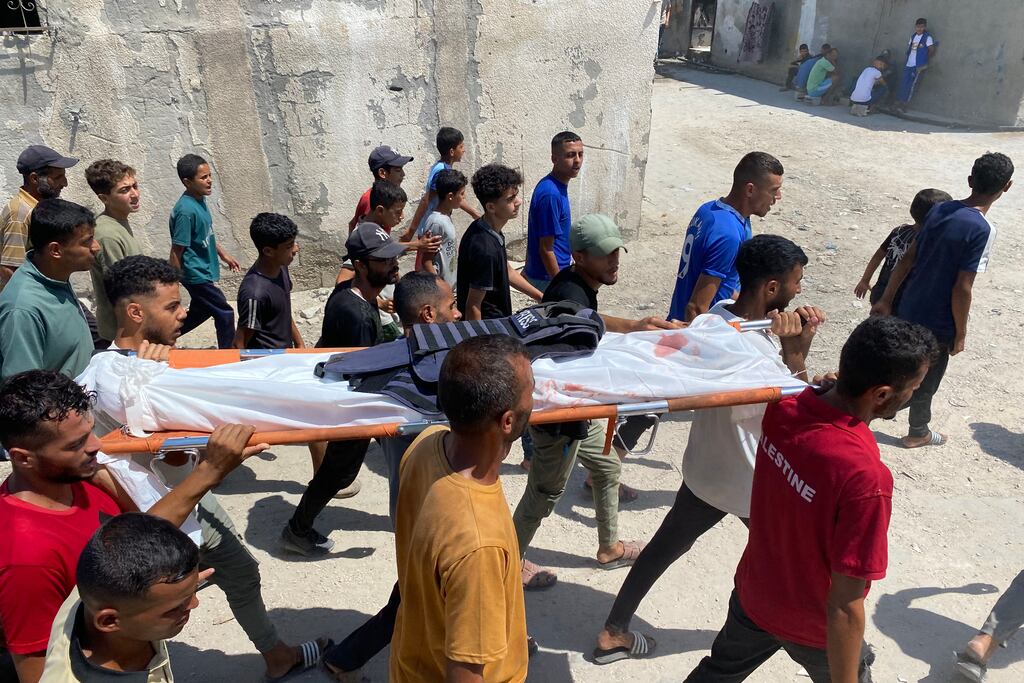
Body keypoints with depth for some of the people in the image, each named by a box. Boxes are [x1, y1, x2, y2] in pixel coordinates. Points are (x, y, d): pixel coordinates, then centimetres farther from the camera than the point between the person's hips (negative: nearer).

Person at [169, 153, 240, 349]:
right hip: (197, 275, -9)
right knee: (225, 314, 2)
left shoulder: (200, 199, 2)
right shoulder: (186, 210, -26)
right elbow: (177, 251, -21)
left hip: (205, 271, 9)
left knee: (200, 311, 23)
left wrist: (223, 254, 22)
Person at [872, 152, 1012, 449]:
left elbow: (907, 259, 2)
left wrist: (887, 299, 10)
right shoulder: (982, 230, -23)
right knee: (925, 381, 15)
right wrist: (960, 334, -10)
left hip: (909, 309, 6)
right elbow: (961, 289, -22)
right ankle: (918, 433, 34)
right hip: (937, 323, -6)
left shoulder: (940, 209, -3)